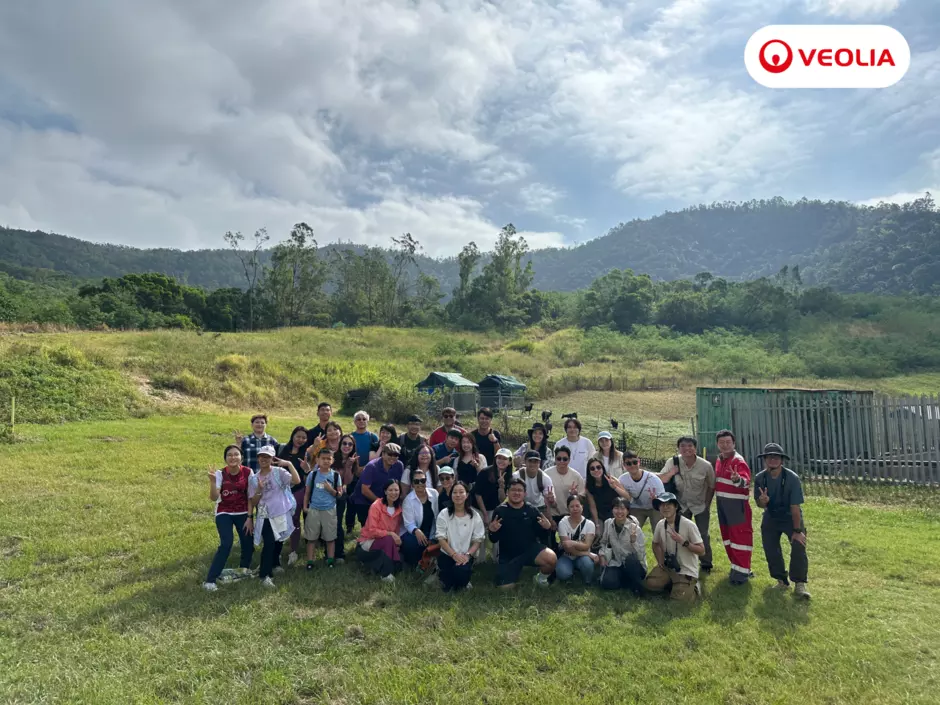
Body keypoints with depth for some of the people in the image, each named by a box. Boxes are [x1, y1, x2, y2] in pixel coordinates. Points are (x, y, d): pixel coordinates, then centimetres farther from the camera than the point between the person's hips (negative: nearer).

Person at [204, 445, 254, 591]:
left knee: (248, 543, 4)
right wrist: (212, 481, -37)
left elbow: (250, 497, -4)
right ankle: (210, 580, -9)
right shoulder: (220, 474, -14)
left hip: (242, 513, 2)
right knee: (226, 544, -19)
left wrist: (249, 517, -5)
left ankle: (243, 568, 37)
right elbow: (214, 498, -23)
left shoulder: (247, 472, -11)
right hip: (224, 514, -2)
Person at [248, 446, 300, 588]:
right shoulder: (254, 478, 1)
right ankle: (265, 575, -4)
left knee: (279, 542, 18)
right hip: (266, 516, 0)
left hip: (281, 514, 0)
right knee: (269, 544, -14)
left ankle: (275, 564, 45)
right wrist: (259, 490, -16)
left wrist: (289, 464, -23)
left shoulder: (279, 472, -6)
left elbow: (297, 480, -24)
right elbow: (253, 502, 1)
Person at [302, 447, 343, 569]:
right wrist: (305, 507, 0)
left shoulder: (336, 475, -3)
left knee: (330, 537, 8)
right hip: (313, 509, 0)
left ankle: (330, 561, 19)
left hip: (330, 510, 0)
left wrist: (331, 490, -16)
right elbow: (307, 492, 6)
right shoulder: (312, 474, -2)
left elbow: (340, 494, 1)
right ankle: (310, 561, 16)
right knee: (311, 537, 7)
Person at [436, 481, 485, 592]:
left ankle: (462, 583, 7)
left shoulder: (475, 516, -1)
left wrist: (468, 555, -19)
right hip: (447, 554, 0)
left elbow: (478, 540, -2)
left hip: (465, 556, 0)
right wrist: (454, 555, -18)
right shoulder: (444, 514, -4)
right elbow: (441, 539, -6)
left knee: (461, 572, -32)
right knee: (446, 587, -19)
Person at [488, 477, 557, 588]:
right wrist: (492, 531, -26)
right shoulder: (500, 511, -5)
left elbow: (540, 535, 3)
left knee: (552, 559, -28)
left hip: (531, 548, 0)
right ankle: (517, 568, 28)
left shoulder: (531, 510, -1)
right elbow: (494, 540, -3)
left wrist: (547, 527, -18)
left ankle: (541, 577, 7)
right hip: (508, 555, 0)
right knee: (506, 588, -6)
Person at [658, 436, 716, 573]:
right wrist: (672, 472, -33)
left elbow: (711, 487, -5)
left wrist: (707, 505, -2)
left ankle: (706, 564, 27)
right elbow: (660, 480, -16)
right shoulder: (673, 462, -18)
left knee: (703, 536, 7)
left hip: (701, 506, -1)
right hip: (682, 505, 1)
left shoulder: (706, 465, -19)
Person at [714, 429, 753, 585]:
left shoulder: (738, 461, -15)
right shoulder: (719, 460, 11)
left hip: (737, 505, -9)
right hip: (722, 504, 9)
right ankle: (736, 566, 29)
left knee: (740, 536, -5)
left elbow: (746, 481, -30)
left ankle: (742, 571, 1)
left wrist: (737, 479, -50)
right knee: (727, 535, 16)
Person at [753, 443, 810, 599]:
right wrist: (763, 501, -31)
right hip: (770, 517, 3)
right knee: (770, 549, 3)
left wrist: (797, 530, -19)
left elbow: (795, 507, -21)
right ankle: (782, 581, 21)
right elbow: (760, 505, -5)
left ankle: (800, 584, -7)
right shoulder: (759, 478, -15)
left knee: (799, 546, -19)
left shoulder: (792, 478, -25)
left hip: (791, 517, -3)